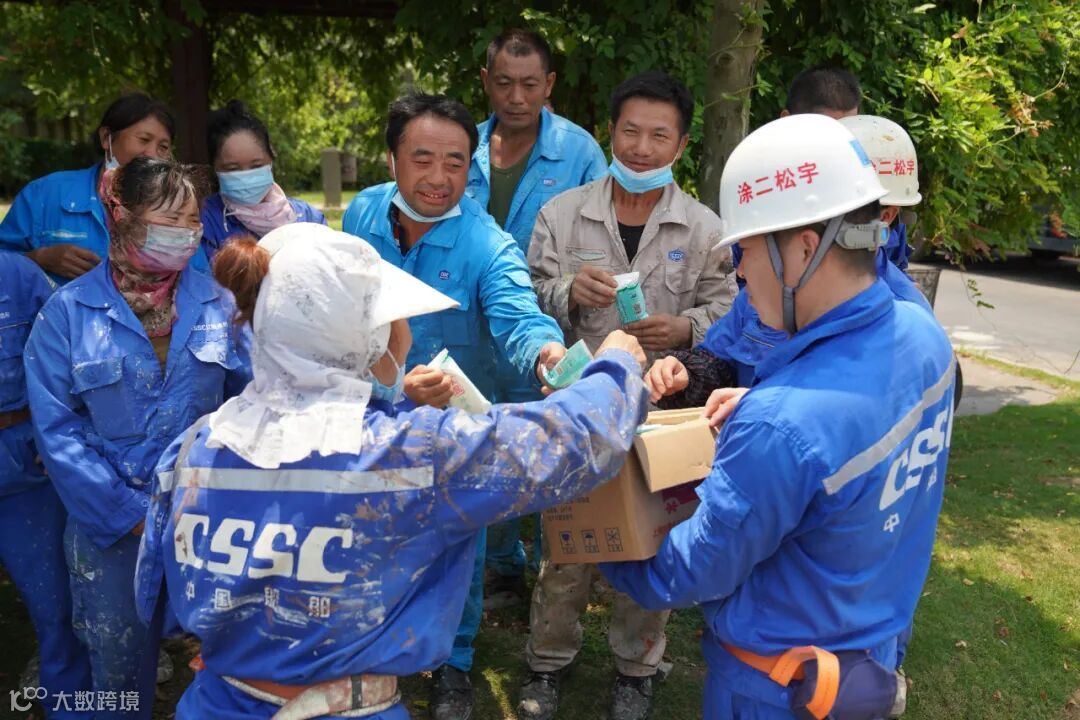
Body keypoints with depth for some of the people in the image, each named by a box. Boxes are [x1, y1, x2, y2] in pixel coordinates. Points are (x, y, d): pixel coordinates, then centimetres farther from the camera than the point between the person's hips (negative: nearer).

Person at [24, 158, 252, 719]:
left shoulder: (217, 303, -1)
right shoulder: (68, 312, -5)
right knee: (120, 671, 15)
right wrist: (132, 517, -12)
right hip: (111, 526, 0)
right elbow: (57, 431, -7)